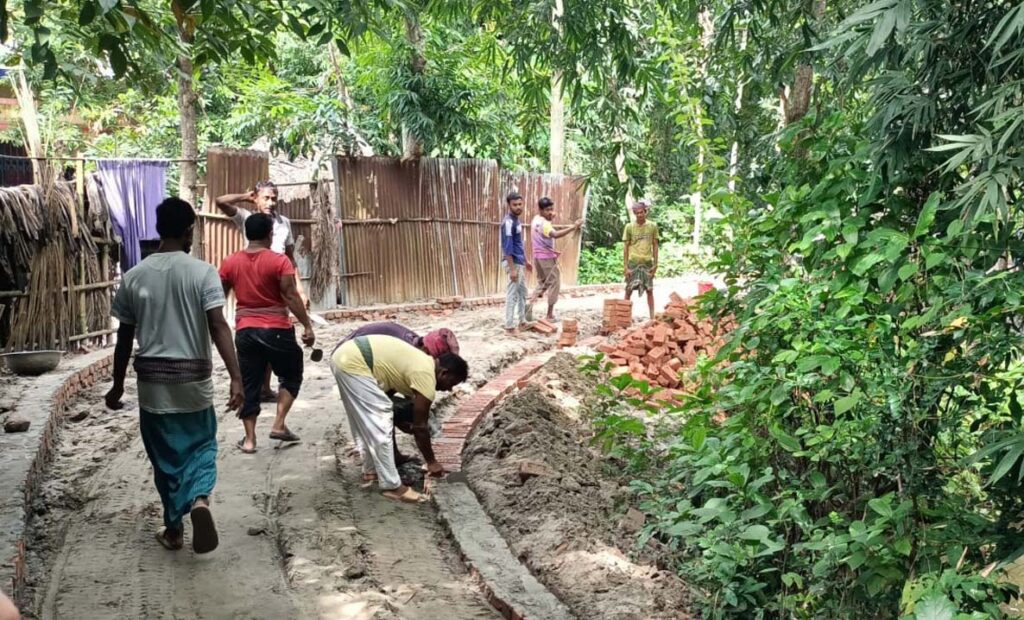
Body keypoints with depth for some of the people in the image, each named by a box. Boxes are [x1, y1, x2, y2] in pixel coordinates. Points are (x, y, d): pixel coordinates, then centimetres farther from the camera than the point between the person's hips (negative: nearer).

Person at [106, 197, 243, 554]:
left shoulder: (134, 277, 0)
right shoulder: (202, 272, -9)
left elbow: (125, 337, 5)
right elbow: (219, 327, -18)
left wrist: (118, 385, 15)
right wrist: (236, 377, -20)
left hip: (152, 380, 2)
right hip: (193, 378, -2)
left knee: (165, 455, 14)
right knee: (201, 446, 14)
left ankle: (173, 530, 23)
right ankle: (200, 499, -14)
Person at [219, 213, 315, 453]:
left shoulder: (230, 263, 4)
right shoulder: (279, 262, -10)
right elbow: (291, 297, -15)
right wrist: (308, 326, -10)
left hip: (245, 331, 4)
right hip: (277, 330, -4)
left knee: (249, 384, 11)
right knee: (291, 376, 16)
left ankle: (249, 439, 12)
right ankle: (279, 425, 5)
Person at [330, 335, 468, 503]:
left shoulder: (424, 364, 19)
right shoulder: (426, 376, -9)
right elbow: (419, 426, -3)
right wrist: (431, 462, 9)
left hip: (345, 355, 10)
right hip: (353, 364, -10)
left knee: (366, 422, 22)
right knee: (380, 425, -5)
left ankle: (371, 470, 33)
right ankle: (392, 486, 1)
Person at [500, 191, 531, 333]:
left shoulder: (516, 220, 12)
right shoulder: (508, 222, -18)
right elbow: (508, 247, -22)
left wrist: (525, 261, 25)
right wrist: (512, 269, -24)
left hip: (519, 262, 10)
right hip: (513, 263, -10)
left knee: (522, 292, 18)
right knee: (512, 295, -6)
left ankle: (522, 320, 28)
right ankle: (510, 326, -1)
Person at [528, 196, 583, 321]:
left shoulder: (536, 219, 11)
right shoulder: (544, 223, -20)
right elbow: (555, 235, -38)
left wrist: (550, 218, 4)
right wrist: (573, 227, -45)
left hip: (538, 256, 9)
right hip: (547, 257, -9)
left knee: (542, 283, 19)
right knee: (554, 283, 0)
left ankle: (530, 304, 0)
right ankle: (550, 315, 1)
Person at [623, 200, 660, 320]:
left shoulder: (653, 226, 4)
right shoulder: (629, 227, 0)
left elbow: (655, 246, 8)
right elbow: (625, 247, 1)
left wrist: (655, 264, 2)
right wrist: (626, 267, -4)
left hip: (647, 263, 1)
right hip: (633, 262, -1)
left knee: (649, 290, 2)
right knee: (629, 290, 0)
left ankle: (652, 317, 6)